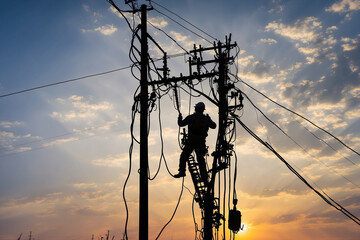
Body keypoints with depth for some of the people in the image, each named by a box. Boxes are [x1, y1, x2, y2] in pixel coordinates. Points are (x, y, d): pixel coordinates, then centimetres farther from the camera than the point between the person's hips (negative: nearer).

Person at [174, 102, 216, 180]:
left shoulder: (191, 117, -1)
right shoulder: (206, 118, 9)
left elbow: (181, 124, 6)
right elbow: (214, 126, 22)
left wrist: (180, 118, 26)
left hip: (191, 140, -3)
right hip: (201, 141, 3)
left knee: (184, 156, 10)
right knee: (200, 159, 9)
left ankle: (182, 172, 3)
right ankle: (204, 176, 3)